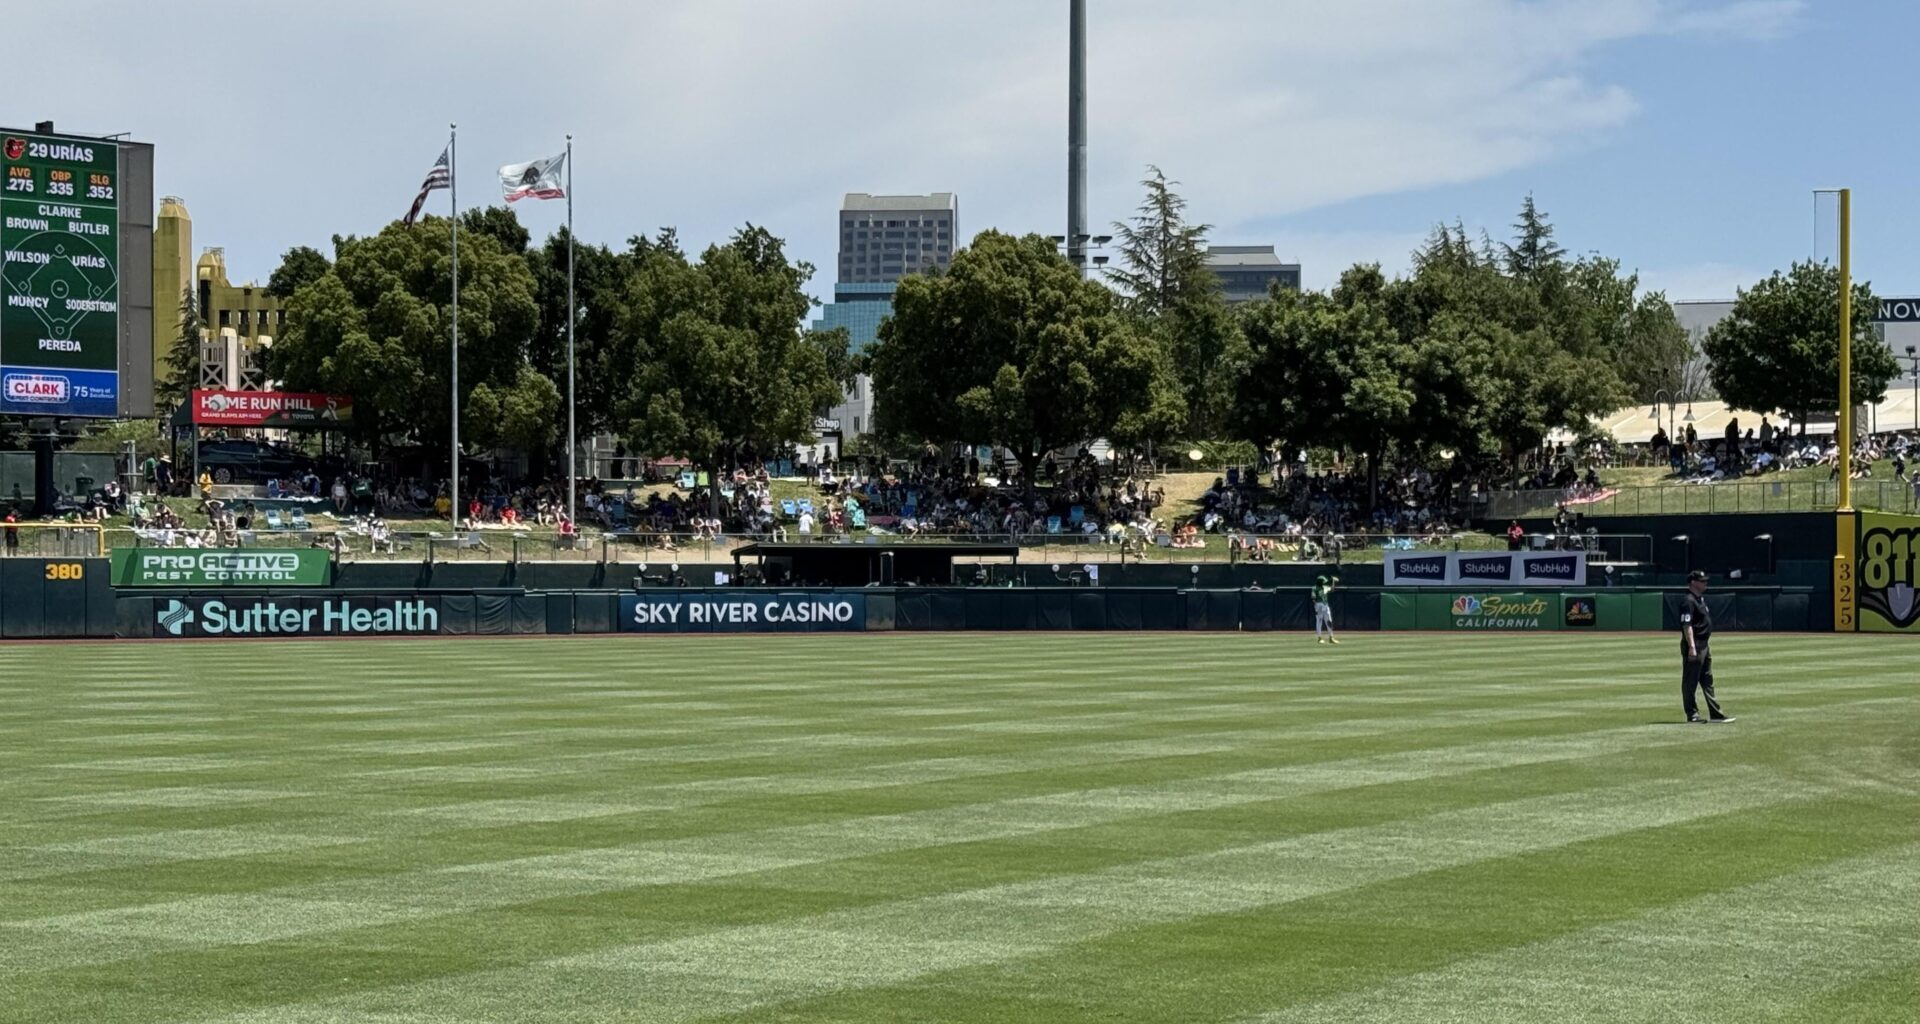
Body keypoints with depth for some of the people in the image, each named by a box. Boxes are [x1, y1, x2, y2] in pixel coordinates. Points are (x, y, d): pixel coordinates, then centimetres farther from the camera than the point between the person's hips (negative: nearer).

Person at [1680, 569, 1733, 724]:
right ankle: (1692, 714, 2)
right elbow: (1687, 626, -22)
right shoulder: (1688, 601, -16)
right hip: (1694, 645, -11)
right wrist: (1692, 647, -27)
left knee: (1707, 681, 12)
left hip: (1704, 645, 11)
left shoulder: (1701, 599, 16)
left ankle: (1716, 714, 15)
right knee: (1690, 682, -2)